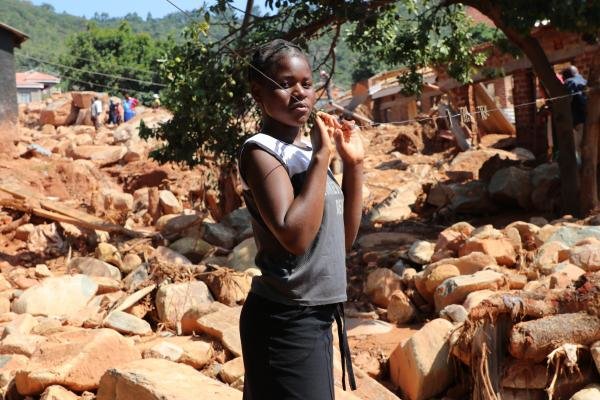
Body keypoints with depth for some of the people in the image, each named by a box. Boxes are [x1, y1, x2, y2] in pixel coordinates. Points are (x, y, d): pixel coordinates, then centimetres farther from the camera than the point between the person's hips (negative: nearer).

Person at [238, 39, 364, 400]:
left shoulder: (308, 150, 11)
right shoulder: (260, 151, -13)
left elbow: (344, 237, 14)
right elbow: (295, 235, -27)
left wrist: (354, 164, 5)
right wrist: (322, 155, -22)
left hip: (316, 315, 8)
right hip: (286, 320, -8)